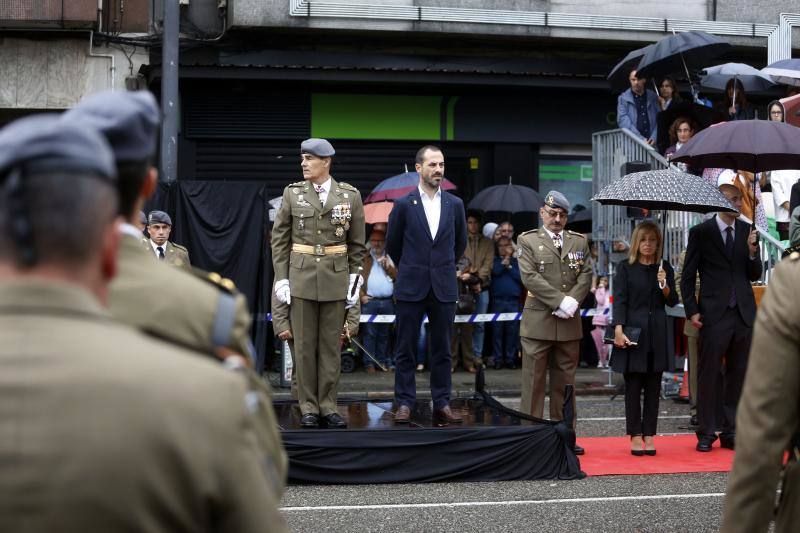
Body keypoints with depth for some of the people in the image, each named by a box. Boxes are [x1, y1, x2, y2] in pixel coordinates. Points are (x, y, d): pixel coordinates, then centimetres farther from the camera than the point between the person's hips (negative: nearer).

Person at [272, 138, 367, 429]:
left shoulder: (350, 195, 1)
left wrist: (354, 279, 3)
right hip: (301, 277, 0)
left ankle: (328, 406, 11)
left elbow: (357, 243, 6)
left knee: (331, 344, 4)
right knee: (304, 344, 3)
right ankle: (308, 407, 9)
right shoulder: (292, 193, 1)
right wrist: (281, 278, -2)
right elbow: (279, 238, 4)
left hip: (336, 278, 0)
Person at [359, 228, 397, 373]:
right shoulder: (363, 258, 10)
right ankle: (369, 363, -3)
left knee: (385, 334, 5)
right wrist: (362, 295, -8)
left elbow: (398, 276, 8)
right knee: (369, 333, -5)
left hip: (388, 302, 3)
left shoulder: (390, 259, 18)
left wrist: (388, 266, -6)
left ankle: (384, 361, 11)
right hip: (370, 301, -3)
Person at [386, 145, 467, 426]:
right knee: (405, 349, 1)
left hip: (444, 288, 2)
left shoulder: (455, 204, 5)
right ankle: (404, 404, 7)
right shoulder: (403, 205, -2)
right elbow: (392, 244, 10)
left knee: (441, 350, 6)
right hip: (411, 287, -2)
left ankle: (442, 405, 10)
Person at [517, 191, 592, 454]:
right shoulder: (528, 240, 3)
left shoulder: (579, 241, 14)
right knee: (534, 380, -2)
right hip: (538, 322, -4)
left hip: (569, 324, 4)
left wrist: (573, 301, -11)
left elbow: (585, 275, 6)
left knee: (565, 381, 8)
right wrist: (560, 301, -15)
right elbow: (530, 277, -8)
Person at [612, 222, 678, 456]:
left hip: (657, 333, 3)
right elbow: (619, 300, -4)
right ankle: (635, 436, 5)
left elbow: (673, 302, 9)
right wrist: (618, 330, -14)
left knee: (653, 388, 4)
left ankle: (649, 436, 8)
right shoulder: (625, 268, 2)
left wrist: (665, 286, -12)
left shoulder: (665, 268, 10)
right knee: (633, 387, 0)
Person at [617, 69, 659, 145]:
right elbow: (623, 120, -4)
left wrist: (654, 138, -5)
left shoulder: (653, 97, 14)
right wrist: (641, 139, -12)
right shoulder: (623, 98, 6)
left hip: (651, 143, 2)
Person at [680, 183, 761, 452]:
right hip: (714, 315, -4)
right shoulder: (701, 232, -1)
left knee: (738, 375, 9)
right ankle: (706, 433, 8)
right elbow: (688, 276, 0)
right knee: (708, 375, 0)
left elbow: (754, 275, 10)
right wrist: (692, 311, -8)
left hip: (743, 314, 4)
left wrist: (752, 252, -8)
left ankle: (730, 432, 18)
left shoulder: (747, 231, 10)